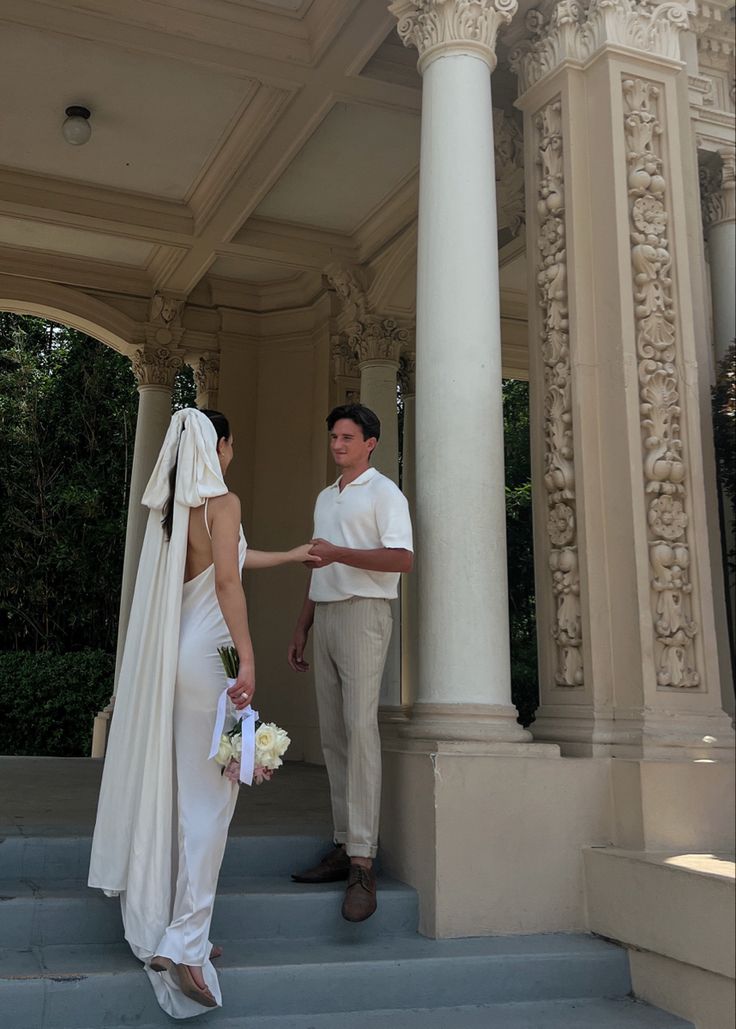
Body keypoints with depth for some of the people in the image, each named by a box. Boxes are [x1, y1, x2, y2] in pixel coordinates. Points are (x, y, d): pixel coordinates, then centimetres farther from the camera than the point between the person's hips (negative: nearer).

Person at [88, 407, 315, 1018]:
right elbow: (228, 580, -17)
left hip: (169, 657, 8)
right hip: (207, 653, -8)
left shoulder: (172, 507, 15)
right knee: (208, 795, -4)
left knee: (169, 789, 12)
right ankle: (185, 939, -5)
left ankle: (157, 928, 21)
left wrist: (290, 556, 38)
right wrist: (247, 658, -18)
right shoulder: (223, 502, -8)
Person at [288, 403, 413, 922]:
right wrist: (301, 628, 22)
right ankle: (344, 845, 10)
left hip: (363, 612, -8)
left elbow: (402, 558, -13)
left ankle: (363, 863, -17)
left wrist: (338, 552, -19)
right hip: (325, 615, 8)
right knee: (332, 735, 5)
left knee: (360, 729, -16)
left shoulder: (384, 493, 0)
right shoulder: (324, 498, 23)